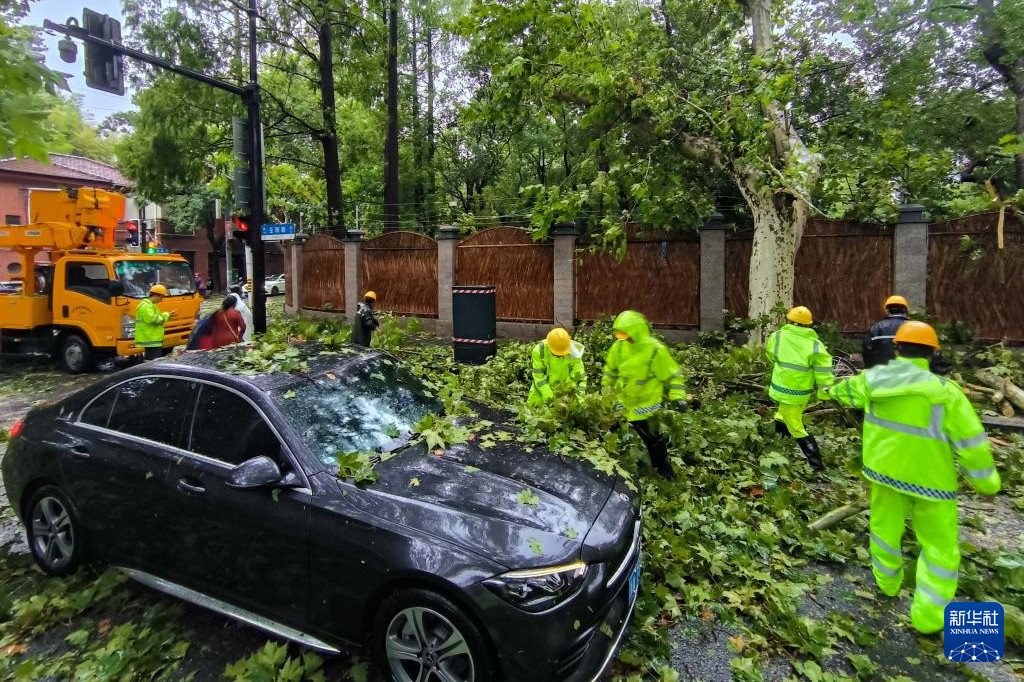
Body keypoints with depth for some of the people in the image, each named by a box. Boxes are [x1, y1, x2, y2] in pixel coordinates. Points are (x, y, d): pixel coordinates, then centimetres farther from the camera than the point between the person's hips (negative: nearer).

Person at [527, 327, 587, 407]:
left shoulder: (573, 352, -23)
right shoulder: (539, 350, -27)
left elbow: (581, 376, -17)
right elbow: (539, 377, -22)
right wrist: (548, 396, -27)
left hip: (567, 387, 1)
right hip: (543, 388, -1)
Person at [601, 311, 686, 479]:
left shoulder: (655, 349, -20)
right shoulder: (619, 346, -8)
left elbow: (672, 375, -12)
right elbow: (610, 367, 10)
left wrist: (678, 397, -16)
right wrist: (605, 386, 14)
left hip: (647, 403, -4)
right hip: (625, 400, 4)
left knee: (654, 438, 8)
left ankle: (663, 468, 28)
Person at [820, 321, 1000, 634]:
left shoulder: (873, 379, -8)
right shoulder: (945, 392, -21)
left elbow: (848, 388, 15)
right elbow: (971, 444, -17)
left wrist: (829, 390, 39)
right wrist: (987, 483, 0)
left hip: (884, 469, 4)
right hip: (929, 478, -3)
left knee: (885, 527, 22)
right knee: (939, 546, 13)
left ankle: (888, 582, 44)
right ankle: (928, 617, 18)